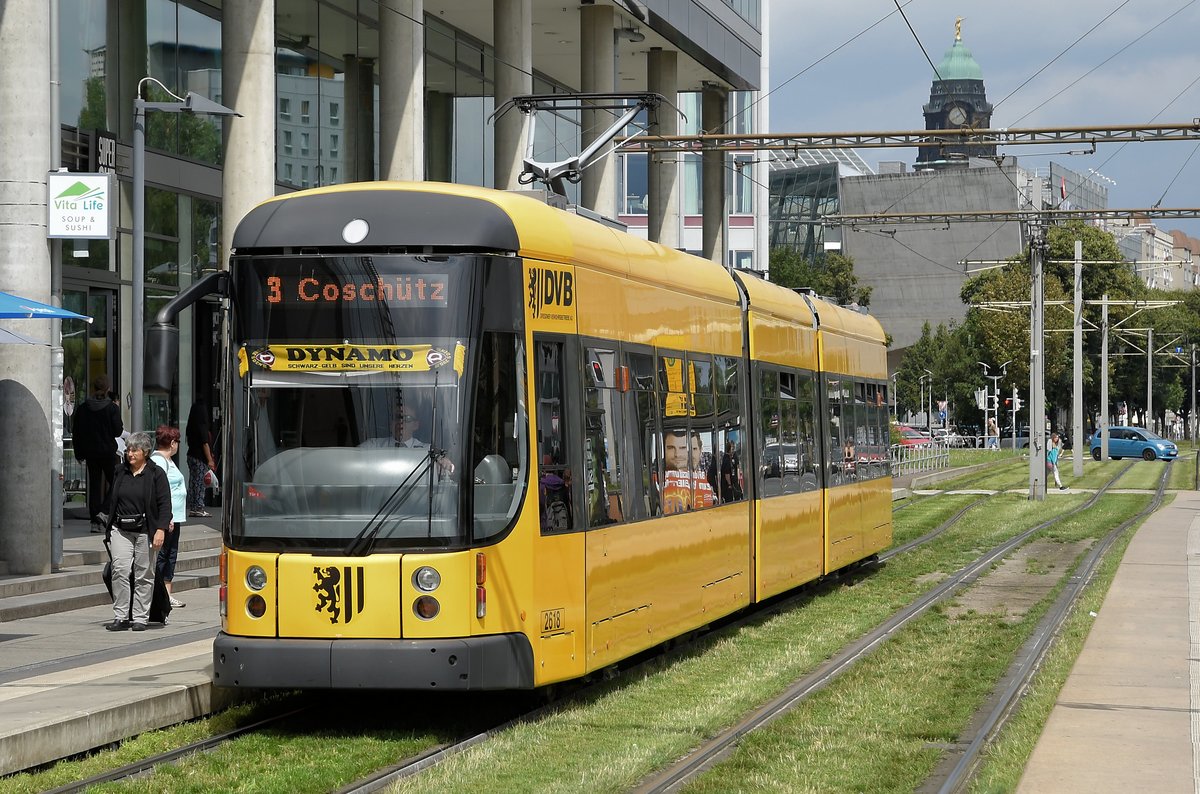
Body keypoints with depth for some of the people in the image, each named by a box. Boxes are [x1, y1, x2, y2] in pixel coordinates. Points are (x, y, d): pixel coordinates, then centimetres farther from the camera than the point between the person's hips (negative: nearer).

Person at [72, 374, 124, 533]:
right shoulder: (112, 408, -9)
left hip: (90, 452, 3)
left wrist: (79, 453, 13)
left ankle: (95, 521, 4)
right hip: (108, 451, -3)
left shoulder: (83, 408, 2)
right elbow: (117, 431, -12)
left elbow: (76, 432, 4)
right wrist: (122, 429, 12)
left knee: (94, 485, 7)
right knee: (114, 482, 9)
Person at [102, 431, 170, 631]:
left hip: (145, 531, -3)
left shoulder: (156, 474, 0)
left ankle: (140, 618, 8)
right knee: (120, 571, -9)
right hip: (121, 530, 3)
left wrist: (160, 530, -13)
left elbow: (164, 504, -4)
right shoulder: (120, 472, 12)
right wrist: (110, 529, 18)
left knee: (144, 576, 2)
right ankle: (120, 617, -6)